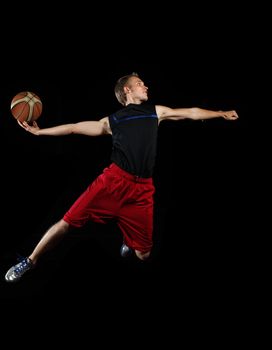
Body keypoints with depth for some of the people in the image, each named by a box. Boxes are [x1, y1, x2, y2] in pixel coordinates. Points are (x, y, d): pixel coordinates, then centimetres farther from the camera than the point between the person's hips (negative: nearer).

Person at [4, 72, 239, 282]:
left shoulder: (156, 112, 21)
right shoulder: (112, 121, 16)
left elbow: (191, 112, 24)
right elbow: (74, 128, 18)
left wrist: (221, 113, 21)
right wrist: (39, 131, 14)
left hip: (143, 189, 2)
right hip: (114, 180, -2)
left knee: (143, 254, 1)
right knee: (68, 222, -11)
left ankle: (129, 243, 38)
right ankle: (30, 261, 9)